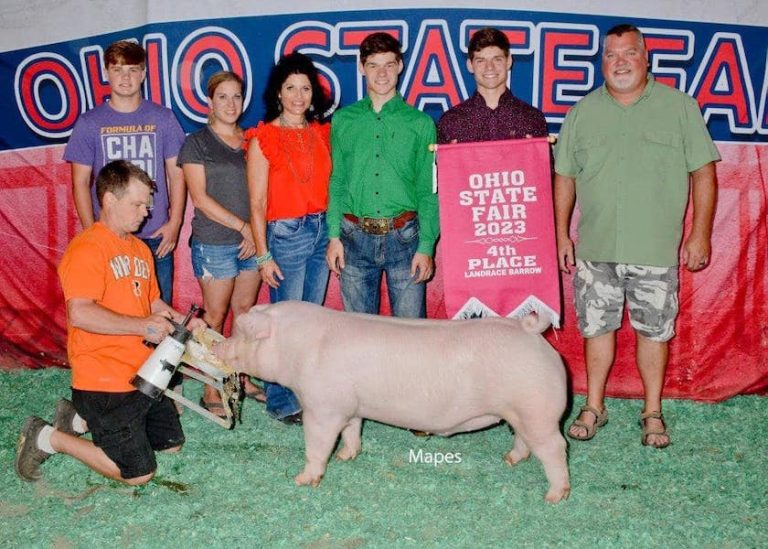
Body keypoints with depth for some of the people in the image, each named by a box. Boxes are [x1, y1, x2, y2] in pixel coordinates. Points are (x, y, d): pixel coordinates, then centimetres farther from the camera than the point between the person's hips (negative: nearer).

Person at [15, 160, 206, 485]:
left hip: (144, 375, 9)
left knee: (172, 443, 19)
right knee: (138, 473, -6)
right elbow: (79, 313, -29)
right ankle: (48, 438, 9)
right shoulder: (87, 249, -17)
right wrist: (142, 326, -25)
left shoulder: (139, 249, 13)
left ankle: (79, 419, 25)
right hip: (105, 381, -9)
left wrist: (181, 321, 4)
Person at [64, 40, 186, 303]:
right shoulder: (89, 123, 3)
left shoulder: (163, 118, 5)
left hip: (157, 237, 1)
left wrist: (174, 223, -3)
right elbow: (81, 182, 3)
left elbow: (176, 174, 6)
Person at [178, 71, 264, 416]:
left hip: (251, 241, 4)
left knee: (245, 311, 12)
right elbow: (200, 197, -9)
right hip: (214, 243, -4)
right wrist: (243, 226, -12)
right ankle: (211, 390, 10)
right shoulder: (197, 143, -2)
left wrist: (257, 233, -3)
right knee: (214, 316, 2)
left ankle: (243, 378, 25)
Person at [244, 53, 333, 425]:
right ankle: (281, 401, 12)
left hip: (322, 231, 5)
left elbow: (328, 185, 13)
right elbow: (257, 204, -7)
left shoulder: (322, 133, 9)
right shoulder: (263, 138, -5)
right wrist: (263, 255, -10)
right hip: (285, 234, -5)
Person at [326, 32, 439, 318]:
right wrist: (334, 235, 0)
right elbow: (337, 182, 10)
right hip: (355, 239, 2)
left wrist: (426, 246, -7)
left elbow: (428, 191, 1)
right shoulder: (343, 120, 9)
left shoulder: (420, 123, 3)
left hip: (405, 239, -1)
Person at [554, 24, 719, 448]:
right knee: (597, 327, 9)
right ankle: (594, 407, 25)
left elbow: (703, 173, 1)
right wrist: (562, 234, 7)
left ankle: (652, 413, 23)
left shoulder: (679, 107, 1)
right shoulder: (583, 112, 7)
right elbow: (565, 178, 11)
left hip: (656, 250, -1)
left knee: (654, 330, 7)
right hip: (595, 249, 2)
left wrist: (701, 234, -4)